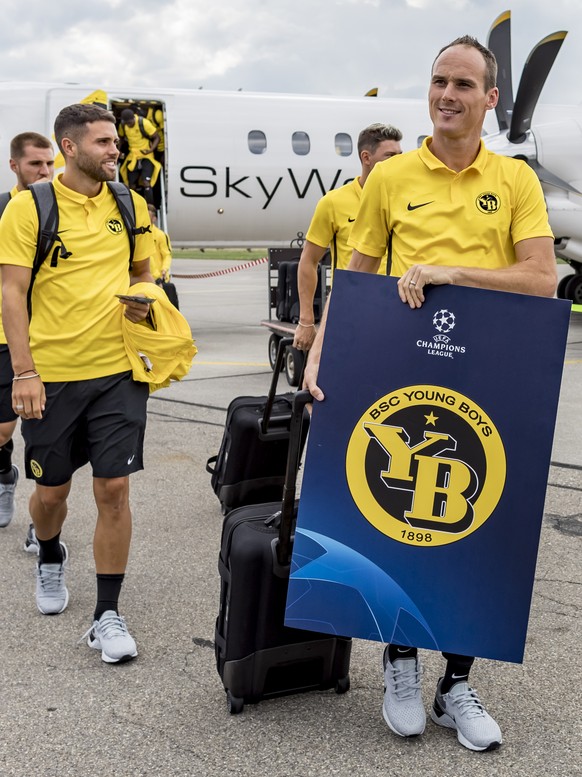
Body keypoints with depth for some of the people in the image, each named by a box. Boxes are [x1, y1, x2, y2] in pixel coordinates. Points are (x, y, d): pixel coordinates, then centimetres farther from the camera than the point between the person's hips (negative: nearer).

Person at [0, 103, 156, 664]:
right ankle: (49, 559, 46)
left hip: (117, 371, 2)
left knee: (114, 490, -2)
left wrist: (143, 298, -4)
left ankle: (107, 615, 11)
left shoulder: (130, 206, 7)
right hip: (50, 375, -2)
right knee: (51, 491, 12)